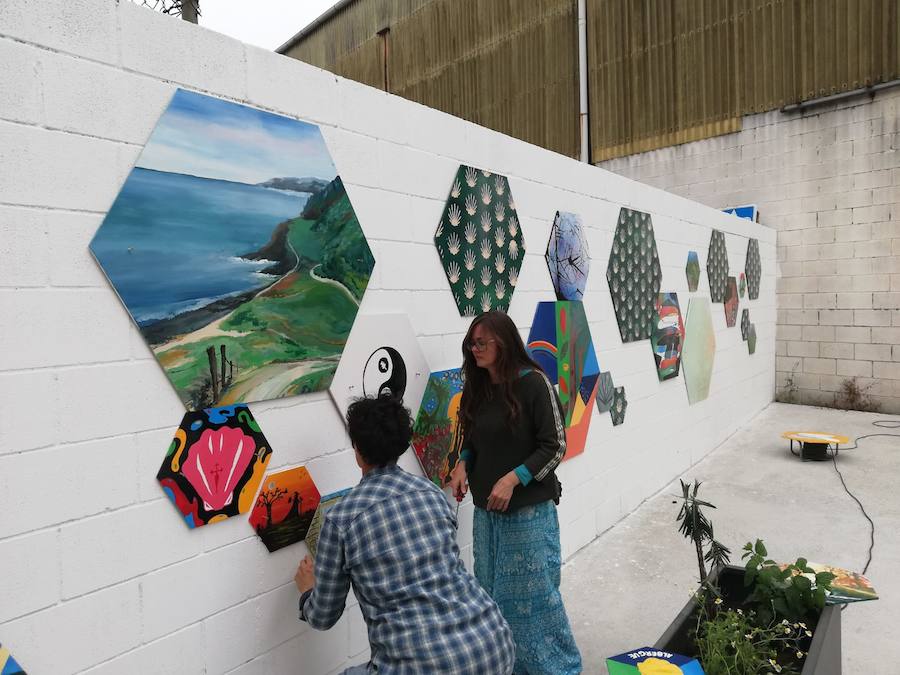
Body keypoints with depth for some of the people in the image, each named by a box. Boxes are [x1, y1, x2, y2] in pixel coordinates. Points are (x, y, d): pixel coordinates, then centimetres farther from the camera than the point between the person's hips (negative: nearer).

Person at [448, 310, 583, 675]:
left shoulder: (533, 383, -14)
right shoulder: (476, 387, 4)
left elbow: (555, 446, -12)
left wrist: (513, 479, -20)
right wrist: (462, 464, -4)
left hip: (529, 509, -6)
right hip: (486, 510, 6)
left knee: (534, 594, 6)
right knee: (493, 593, 16)